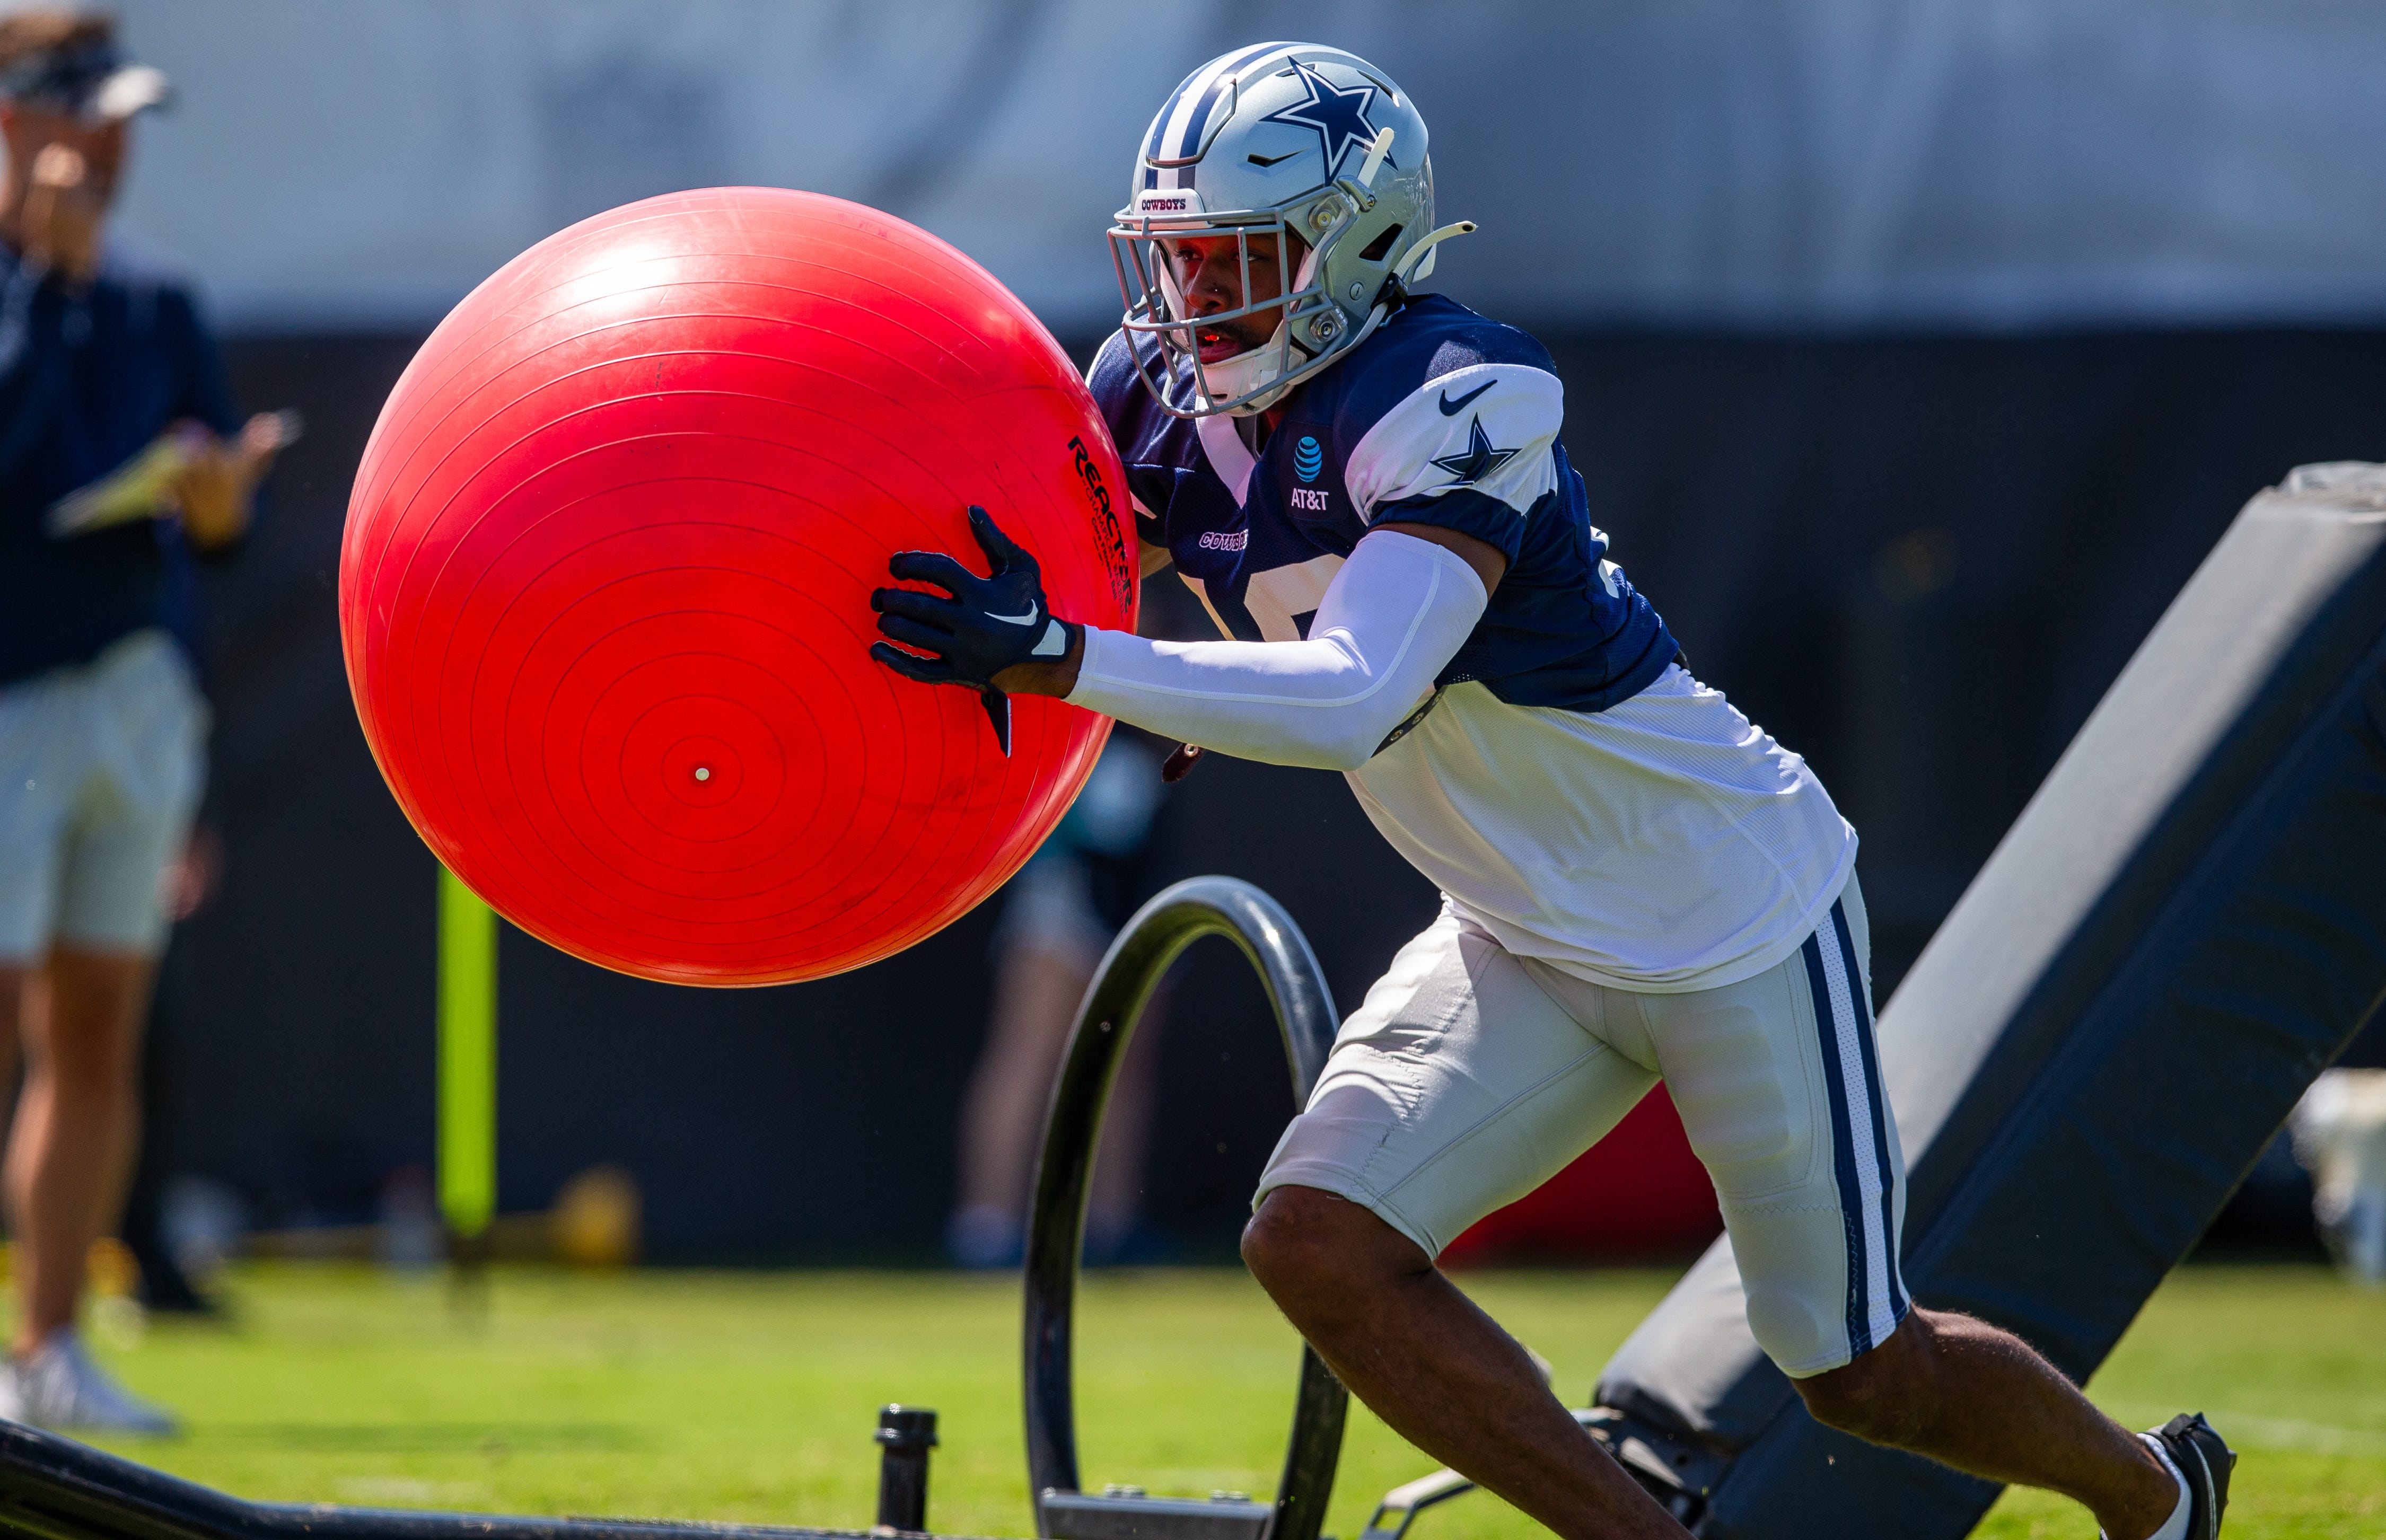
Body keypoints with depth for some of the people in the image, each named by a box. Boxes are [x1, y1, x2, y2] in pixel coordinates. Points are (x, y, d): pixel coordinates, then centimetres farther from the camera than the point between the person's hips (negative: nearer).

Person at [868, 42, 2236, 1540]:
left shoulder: (1451, 408, -30)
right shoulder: (1169, 405, -6)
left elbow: (1350, 702, -41)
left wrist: (1061, 656, -48)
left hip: (1735, 913, -7)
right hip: (1534, 947, 7)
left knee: (1861, 1373, 6)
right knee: (1319, 1244, -12)